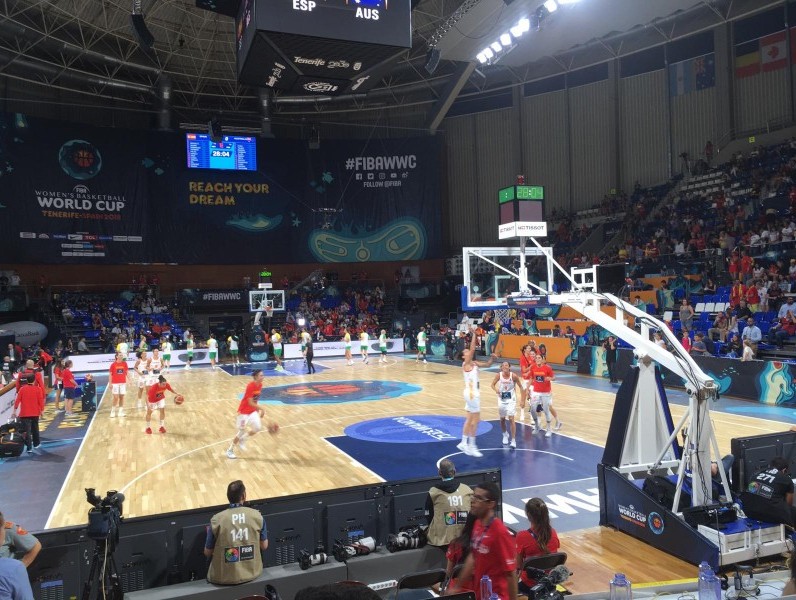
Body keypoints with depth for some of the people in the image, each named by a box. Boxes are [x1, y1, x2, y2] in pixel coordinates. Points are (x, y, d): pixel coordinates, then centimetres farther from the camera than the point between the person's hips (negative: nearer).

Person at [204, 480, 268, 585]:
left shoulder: (217, 520, -13)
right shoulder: (257, 516, -9)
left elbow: (207, 553, -2)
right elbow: (264, 546, 1)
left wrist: (210, 534, 15)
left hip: (224, 578, -1)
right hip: (252, 574, 1)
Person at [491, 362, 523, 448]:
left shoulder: (514, 376, -17)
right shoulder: (499, 375, -12)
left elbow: (520, 387, -6)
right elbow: (493, 384, 1)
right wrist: (496, 390, -22)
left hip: (511, 400, -3)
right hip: (501, 400, 3)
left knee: (511, 419, -11)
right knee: (502, 419, 14)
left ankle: (513, 440, -4)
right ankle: (505, 435, 41)